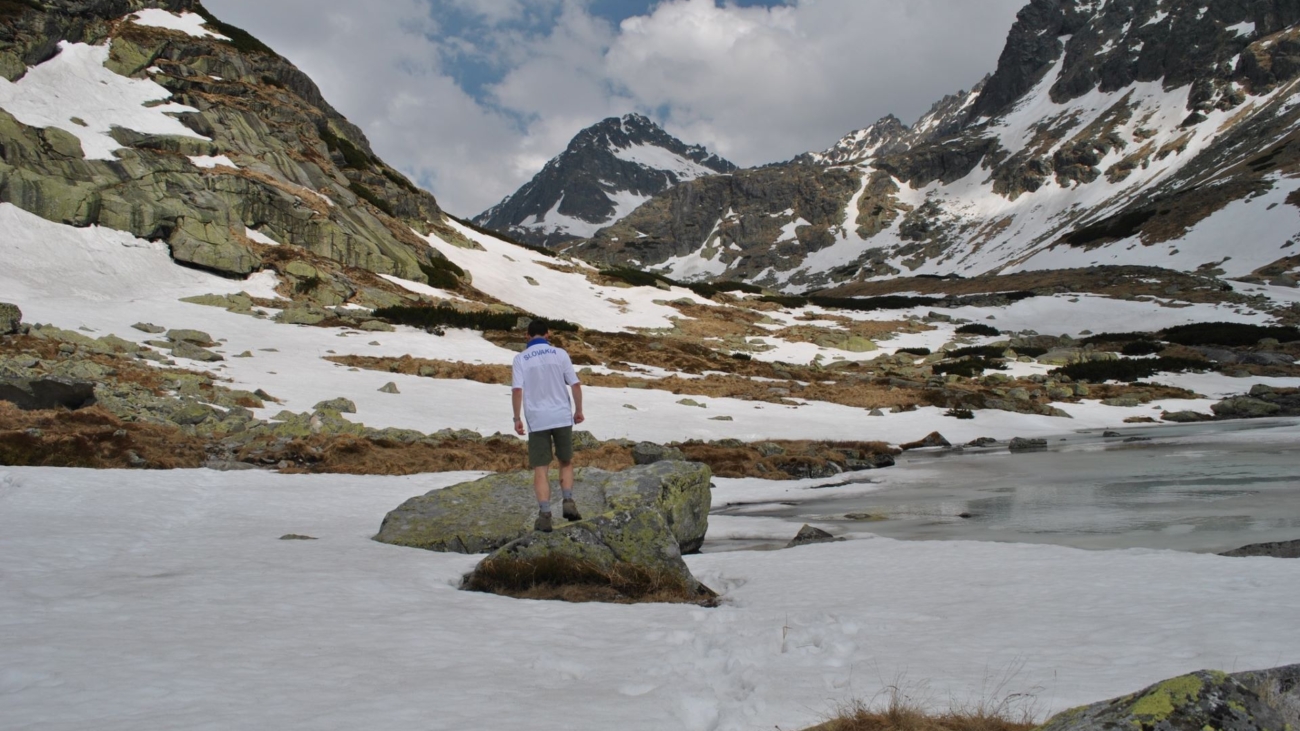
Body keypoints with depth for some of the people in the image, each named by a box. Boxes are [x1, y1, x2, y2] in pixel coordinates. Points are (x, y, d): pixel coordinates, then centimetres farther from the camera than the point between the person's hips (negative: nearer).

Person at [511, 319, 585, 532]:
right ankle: (568, 502, 2)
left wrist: (517, 418, -3)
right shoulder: (559, 354, 2)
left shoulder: (521, 359, 0)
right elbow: (575, 384, 0)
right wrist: (579, 410, 12)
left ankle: (544, 515, -4)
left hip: (537, 420, -1)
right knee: (566, 462, 18)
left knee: (541, 469, 4)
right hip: (562, 418, 1)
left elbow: (517, 390, -10)